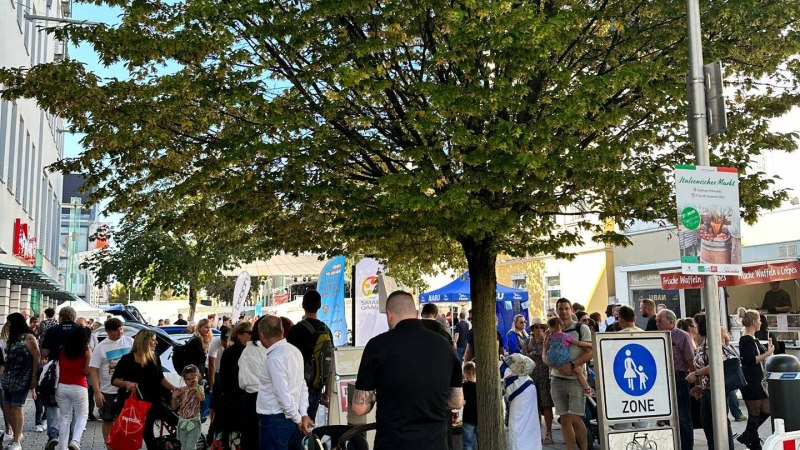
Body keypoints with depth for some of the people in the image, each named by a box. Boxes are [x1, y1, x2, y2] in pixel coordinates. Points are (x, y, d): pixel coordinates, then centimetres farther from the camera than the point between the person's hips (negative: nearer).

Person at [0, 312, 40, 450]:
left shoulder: (28, 337, -8)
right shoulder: (12, 338, 16)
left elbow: (37, 357, -12)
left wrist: (34, 377, -16)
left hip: (23, 378, -7)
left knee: (17, 407, -8)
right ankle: (17, 434, 21)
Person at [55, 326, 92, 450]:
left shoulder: (62, 349, 4)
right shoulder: (87, 350, -6)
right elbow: (88, 370, -11)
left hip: (62, 387, 3)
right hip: (79, 387, -3)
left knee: (64, 418, 12)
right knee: (82, 415, 13)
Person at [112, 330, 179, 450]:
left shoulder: (155, 358, 4)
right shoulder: (127, 359, -7)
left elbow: (160, 379, 8)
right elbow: (114, 380, -6)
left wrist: (174, 388, -8)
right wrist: (126, 383, -26)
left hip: (152, 402, 2)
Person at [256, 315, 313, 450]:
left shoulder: (275, 358, -20)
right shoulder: (294, 350, 6)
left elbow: (283, 394, -21)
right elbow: (303, 386, 8)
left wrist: (298, 419, -10)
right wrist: (303, 414, 6)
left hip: (274, 420, -8)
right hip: (290, 418, 8)